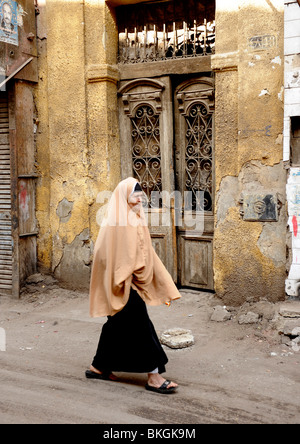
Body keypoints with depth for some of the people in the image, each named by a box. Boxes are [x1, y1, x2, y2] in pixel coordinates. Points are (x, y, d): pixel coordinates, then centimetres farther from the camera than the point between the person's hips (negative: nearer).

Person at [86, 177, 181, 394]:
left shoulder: (137, 219, 13)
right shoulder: (117, 222, -15)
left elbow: (146, 252, 15)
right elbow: (113, 254, -18)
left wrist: (163, 286, 14)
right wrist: (121, 282, -20)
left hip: (135, 281, 9)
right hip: (124, 284, -9)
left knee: (117, 325, 16)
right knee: (140, 326, -6)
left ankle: (98, 367, 28)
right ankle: (154, 376, 0)